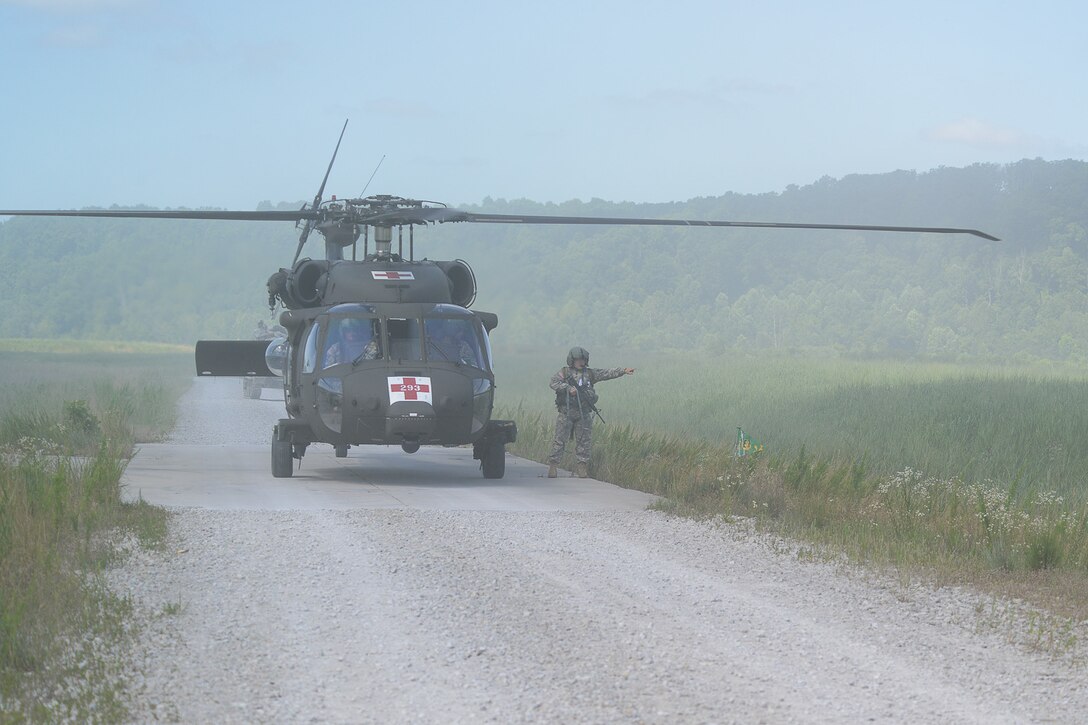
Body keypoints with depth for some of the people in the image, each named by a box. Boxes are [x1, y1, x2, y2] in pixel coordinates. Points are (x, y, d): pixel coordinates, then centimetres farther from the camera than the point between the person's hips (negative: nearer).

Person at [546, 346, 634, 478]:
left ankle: (582, 465, 11)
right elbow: (554, 382, -14)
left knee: (584, 440, 4)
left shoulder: (590, 373, 11)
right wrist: (568, 388, -26)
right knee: (560, 439, -1)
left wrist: (623, 371, -7)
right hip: (566, 414, -3)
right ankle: (553, 465, 5)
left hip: (584, 414, 3)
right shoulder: (564, 373, 1)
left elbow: (607, 373, 4)